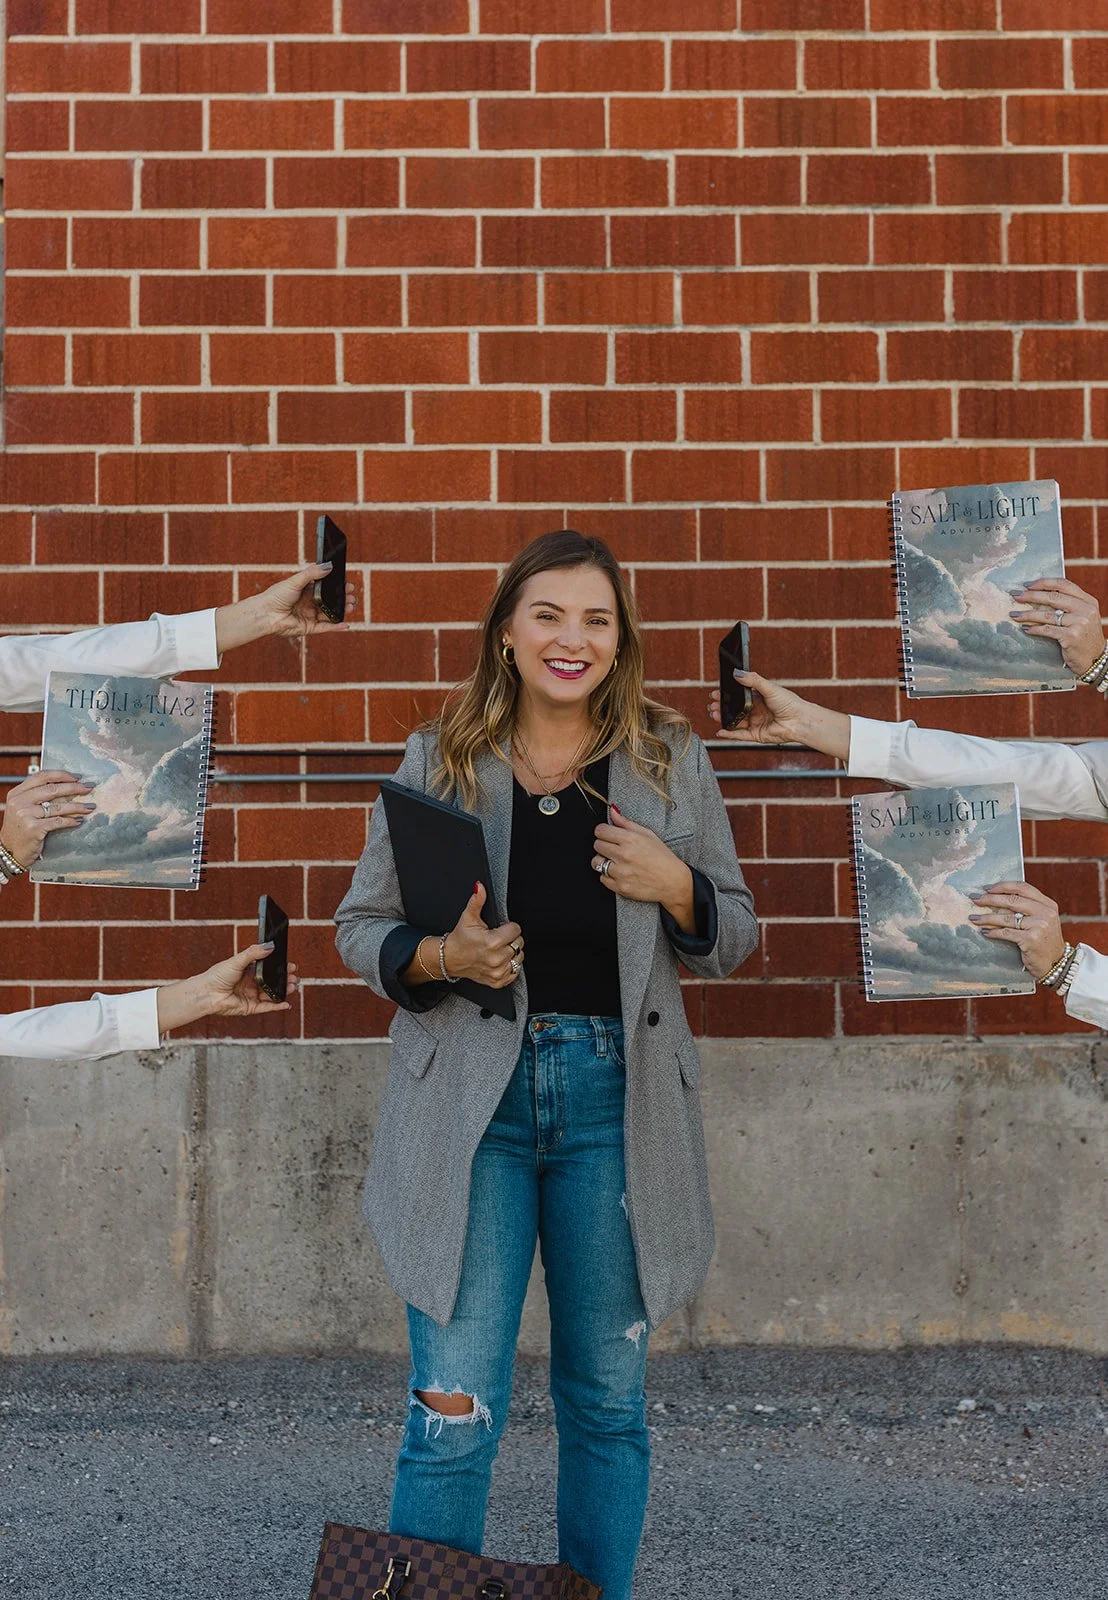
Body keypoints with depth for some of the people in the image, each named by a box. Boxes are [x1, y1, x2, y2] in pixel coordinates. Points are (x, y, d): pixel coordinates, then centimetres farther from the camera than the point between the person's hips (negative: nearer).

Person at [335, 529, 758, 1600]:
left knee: (607, 1399, 14)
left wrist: (674, 886, -10)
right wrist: (441, 957, -14)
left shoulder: (671, 764, 5)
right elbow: (360, 927, 7)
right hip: (472, 1098, -1)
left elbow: (733, 938, 11)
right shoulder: (440, 761, 3)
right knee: (453, 1410, -1)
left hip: (614, 1096, 2)